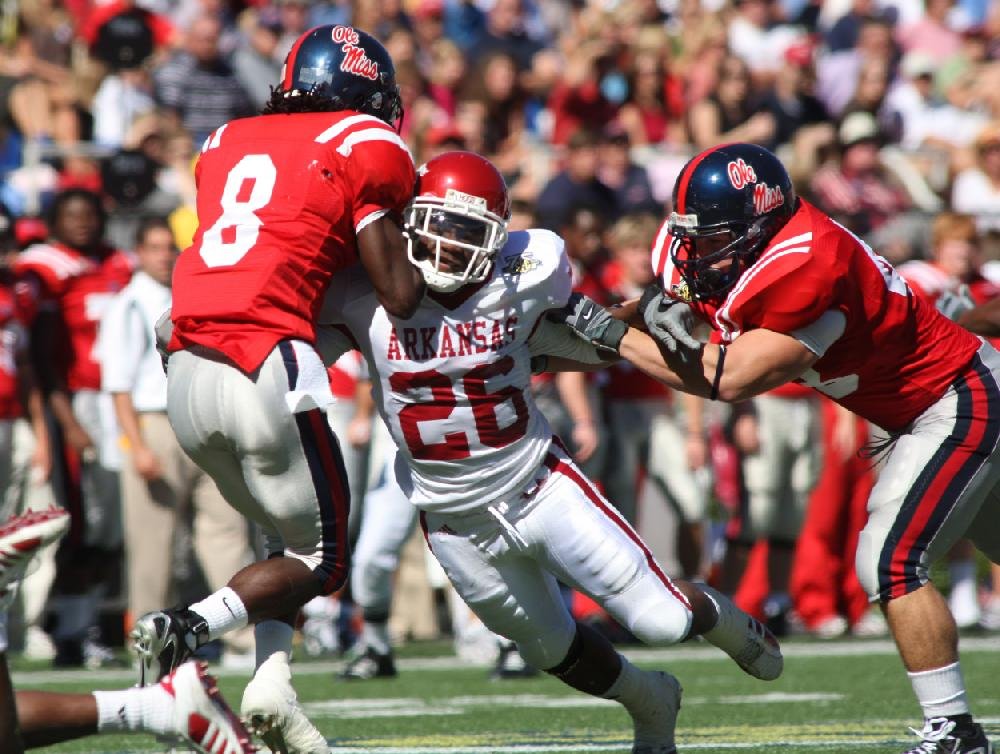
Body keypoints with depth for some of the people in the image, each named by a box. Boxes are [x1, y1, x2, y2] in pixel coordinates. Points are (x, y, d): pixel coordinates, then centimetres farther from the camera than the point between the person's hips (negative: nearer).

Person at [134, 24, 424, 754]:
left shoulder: (228, 143, 19)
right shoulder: (363, 148, 2)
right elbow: (400, 295, -2)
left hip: (187, 371, 6)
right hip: (265, 369, -6)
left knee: (286, 532, 25)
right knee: (320, 557, 10)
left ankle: (272, 689, 7)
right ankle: (192, 627, -13)